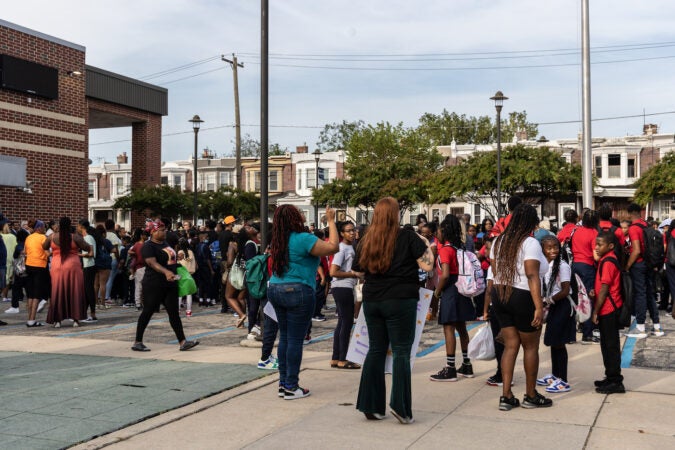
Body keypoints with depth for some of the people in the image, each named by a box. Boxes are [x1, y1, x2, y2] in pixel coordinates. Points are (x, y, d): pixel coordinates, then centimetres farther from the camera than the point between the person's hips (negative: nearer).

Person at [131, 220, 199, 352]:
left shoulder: (165, 244, 14)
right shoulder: (148, 246, -12)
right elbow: (153, 263, -27)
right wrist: (166, 272, -41)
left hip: (170, 284, 8)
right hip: (154, 285, -8)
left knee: (174, 312, 3)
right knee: (147, 312, 1)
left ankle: (182, 342, 0)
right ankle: (137, 342, 12)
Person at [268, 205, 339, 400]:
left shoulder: (278, 241, 10)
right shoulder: (303, 238, -14)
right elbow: (333, 247, -13)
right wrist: (331, 221, -3)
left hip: (275, 290, 8)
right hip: (297, 292, -8)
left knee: (284, 337, 14)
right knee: (295, 340, -2)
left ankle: (283, 383, 19)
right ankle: (291, 387, 3)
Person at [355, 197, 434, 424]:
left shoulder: (366, 241, 8)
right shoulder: (408, 237, -6)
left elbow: (360, 270, 16)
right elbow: (427, 265, -9)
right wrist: (426, 245, 8)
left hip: (372, 301, 5)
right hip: (400, 301, -5)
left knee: (376, 350, 11)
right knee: (401, 351, 1)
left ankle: (370, 405, 13)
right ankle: (400, 406, -4)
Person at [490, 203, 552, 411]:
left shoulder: (499, 241, 8)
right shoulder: (530, 243, -13)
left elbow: (495, 272, 10)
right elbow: (532, 277, -20)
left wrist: (501, 289, 17)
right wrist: (539, 307, -22)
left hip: (500, 296, 6)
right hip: (523, 298, -6)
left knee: (510, 345, 10)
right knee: (530, 347, 9)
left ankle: (506, 396, 8)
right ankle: (531, 396, 20)